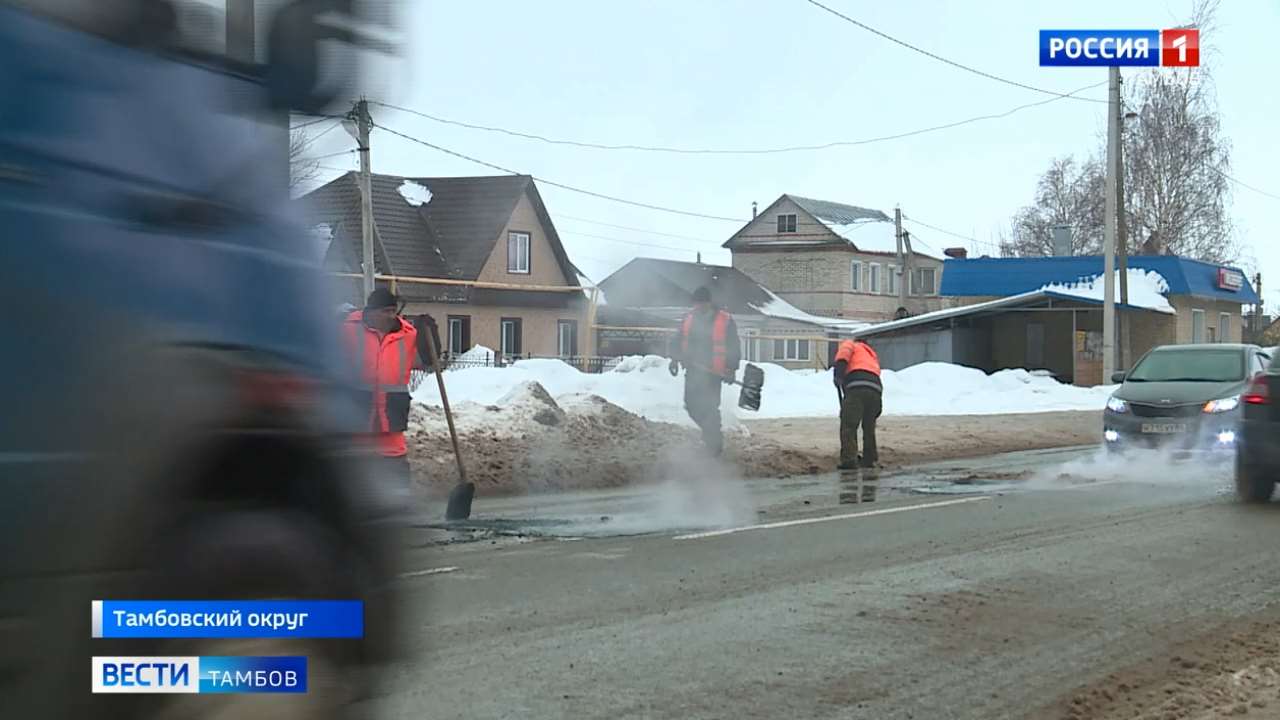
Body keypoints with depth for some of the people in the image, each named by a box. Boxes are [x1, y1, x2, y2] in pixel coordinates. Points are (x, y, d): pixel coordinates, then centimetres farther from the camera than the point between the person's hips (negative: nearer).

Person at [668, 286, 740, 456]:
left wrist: (731, 369, -10)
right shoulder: (689, 319, 7)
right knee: (691, 405, 8)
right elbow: (678, 341, 14)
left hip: (713, 373, -5)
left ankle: (715, 442, 6)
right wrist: (675, 358, -1)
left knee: (710, 407, -8)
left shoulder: (725, 321, -7)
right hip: (693, 371, 5)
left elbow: (734, 348, -5)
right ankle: (710, 431, 31)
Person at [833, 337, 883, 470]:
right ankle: (870, 459, 21)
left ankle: (849, 459, -16)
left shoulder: (850, 344, 25)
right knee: (869, 428, 19)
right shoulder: (872, 356, 41)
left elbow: (844, 351, -1)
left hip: (857, 386, -6)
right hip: (876, 389, 6)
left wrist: (838, 371, -14)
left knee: (848, 426, -6)